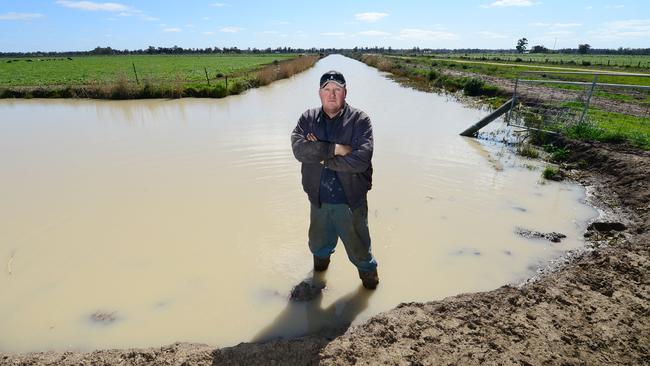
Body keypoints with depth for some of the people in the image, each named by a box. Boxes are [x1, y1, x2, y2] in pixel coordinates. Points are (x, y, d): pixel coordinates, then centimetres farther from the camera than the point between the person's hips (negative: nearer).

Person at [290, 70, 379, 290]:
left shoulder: (360, 120, -10)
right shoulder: (308, 119, 0)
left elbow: (360, 160, -23)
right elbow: (299, 149, -18)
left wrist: (321, 157, -16)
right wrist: (335, 149, -24)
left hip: (351, 200, -3)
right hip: (318, 199, 3)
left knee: (358, 247, 15)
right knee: (319, 245, 25)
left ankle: (369, 274, 45)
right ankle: (320, 266, 57)